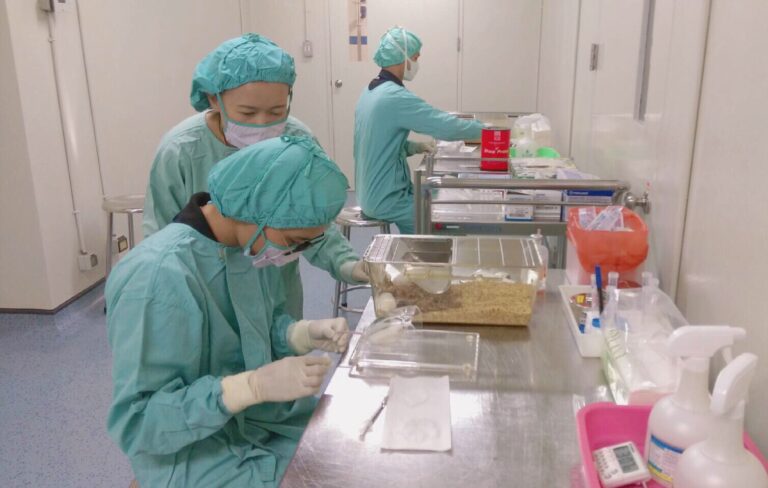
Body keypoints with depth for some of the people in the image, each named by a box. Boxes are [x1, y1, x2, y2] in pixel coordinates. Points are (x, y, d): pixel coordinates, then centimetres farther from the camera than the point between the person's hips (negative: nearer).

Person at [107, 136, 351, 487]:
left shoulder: (251, 243, -7)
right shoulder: (158, 277, -29)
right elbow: (135, 423, -25)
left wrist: (306, 334, -12)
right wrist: (254, 386, -34)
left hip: (265, 418, 7)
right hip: (195, 456, -7)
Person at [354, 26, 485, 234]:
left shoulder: (371, 90, 8)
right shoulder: (395, 96, -22)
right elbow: (447, 126, -24)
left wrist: (415, 147, 4)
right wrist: (486, 130, -9)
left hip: (373, 192, 9)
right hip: (385, 199, -9)